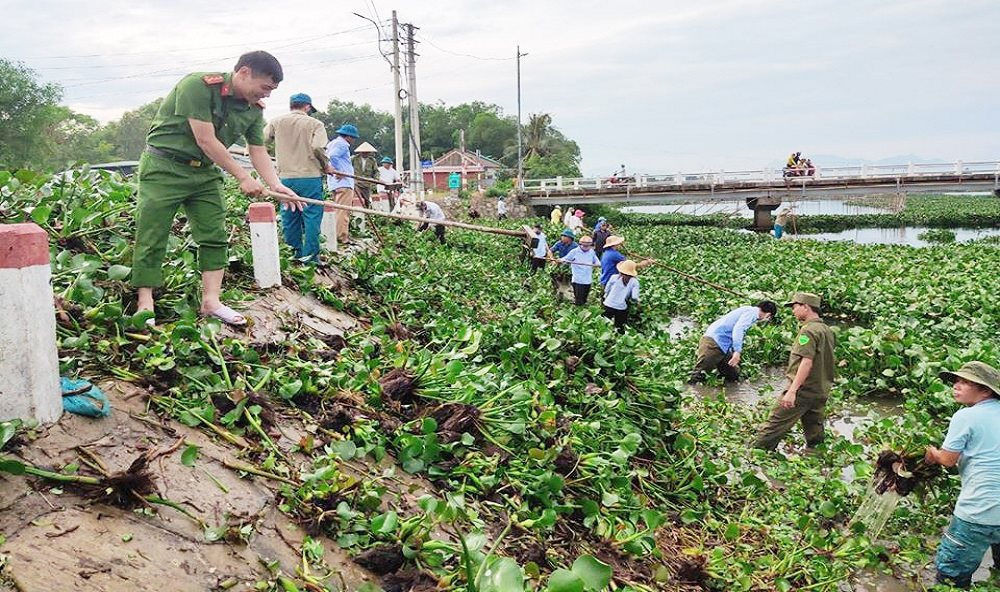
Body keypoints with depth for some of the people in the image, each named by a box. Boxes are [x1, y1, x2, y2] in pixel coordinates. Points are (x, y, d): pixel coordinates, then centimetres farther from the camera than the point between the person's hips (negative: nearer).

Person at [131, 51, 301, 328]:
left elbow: (259, 151, 2)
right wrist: (243, 177, -20)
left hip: (205, 172, 7)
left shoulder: (254, 109, 1)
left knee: (215, 236, 1)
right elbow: (206, 141, -24)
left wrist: (276, 185, -15)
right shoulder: (198, 86, -22)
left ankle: (211, 300, 6)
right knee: (152, 239, -5)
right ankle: (144, 304, 0)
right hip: (164, 167, -7)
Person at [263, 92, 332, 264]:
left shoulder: (276, 122, 8)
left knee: (289, 217, 12)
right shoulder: (315, 124, -2)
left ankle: (296, 253, 19)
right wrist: (326, 166, 0)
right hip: (310, 176, -3)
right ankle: (310, 255, 0)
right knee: (312, 216, 1)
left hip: (286, 177, 3)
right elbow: (317, 147, -15)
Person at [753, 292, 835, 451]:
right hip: (821, 391, 9)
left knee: (776, 423, -5)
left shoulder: (808, 330, -14)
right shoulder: (827, 330, 15)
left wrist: (792, 390, -28)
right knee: (815, 431, 14)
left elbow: (807, 361, -24)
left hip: (803, 389, -9)